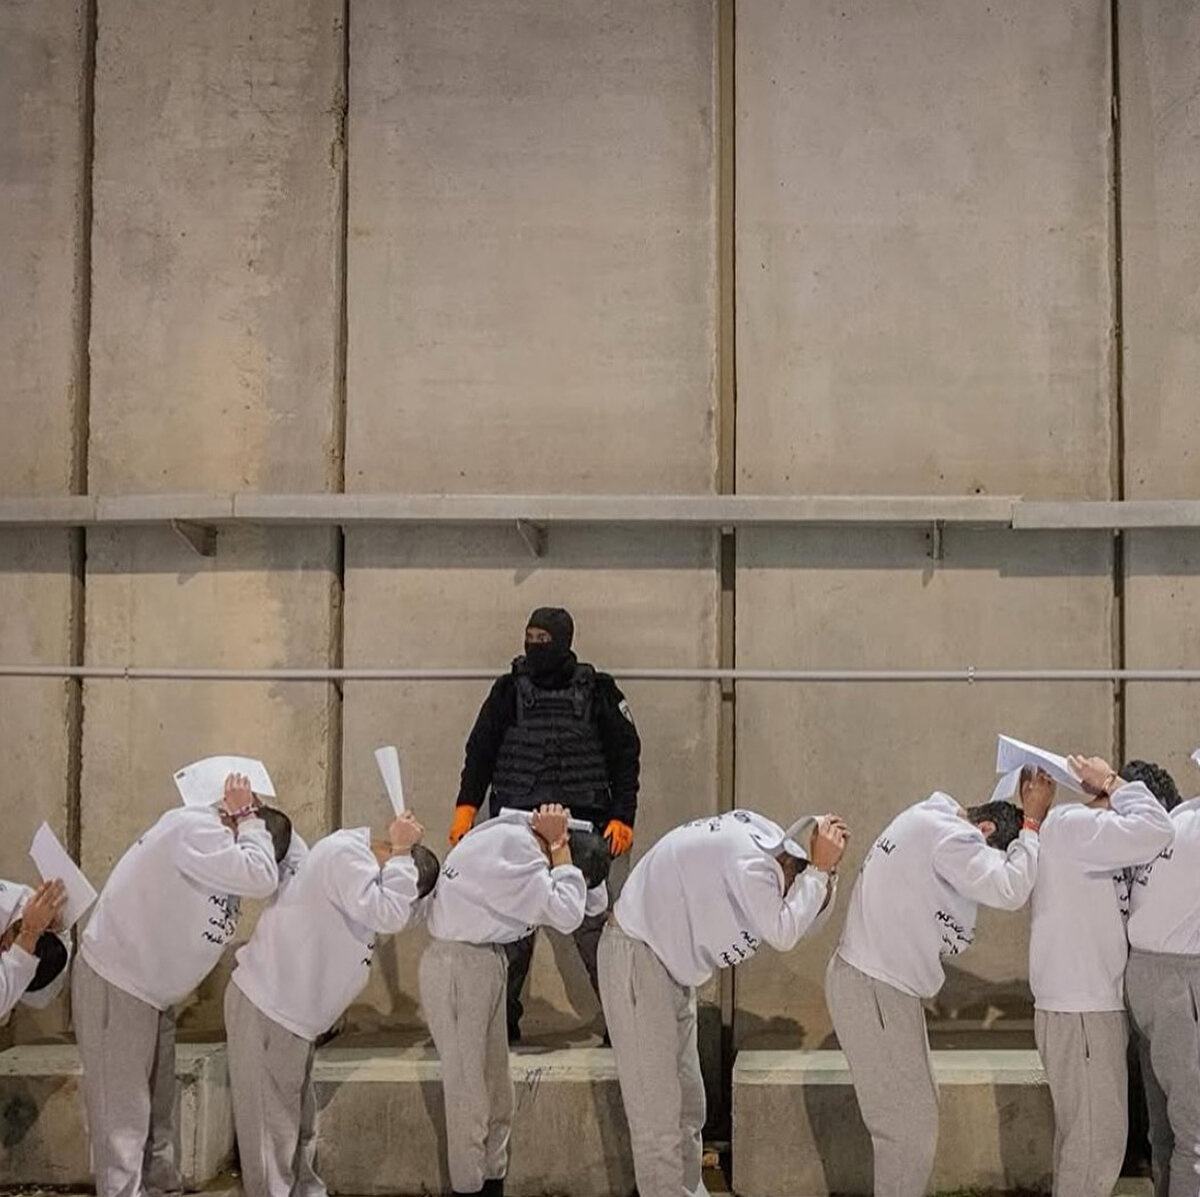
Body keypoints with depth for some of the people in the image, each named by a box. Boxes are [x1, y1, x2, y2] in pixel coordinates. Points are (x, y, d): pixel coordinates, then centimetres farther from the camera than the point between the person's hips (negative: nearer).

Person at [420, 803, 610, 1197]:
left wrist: (557, 846, -7)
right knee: (468, 1095, -3)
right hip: (457, 964, -9)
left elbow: (595, 901, 7)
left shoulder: (526, 841, 3)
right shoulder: (510, 848, -25)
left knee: (498, 1097, 13)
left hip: (487, 963, 9)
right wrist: (558, 847, -18)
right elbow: (566, 914, -29)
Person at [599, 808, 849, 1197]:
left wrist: (825, 874, -13)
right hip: (636, 957, -10)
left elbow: (805, 922, 2)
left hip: (672, 963, 10)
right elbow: (783, 934, -32)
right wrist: (820, 870, -26)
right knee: (656, 1108, -7)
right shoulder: (748, 859, -29)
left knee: (688, 1102, 14)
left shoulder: (771, 841, -1)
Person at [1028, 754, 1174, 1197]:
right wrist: (1112, 785, -11)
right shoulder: (1070, 824, -14)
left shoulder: (1085, 834, 18)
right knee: (1097, 1142, -6)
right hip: (1078, 1013, -10)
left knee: (1085, 1137, 16)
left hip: (1091, 1007, 10)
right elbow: (1155, 832, -23)